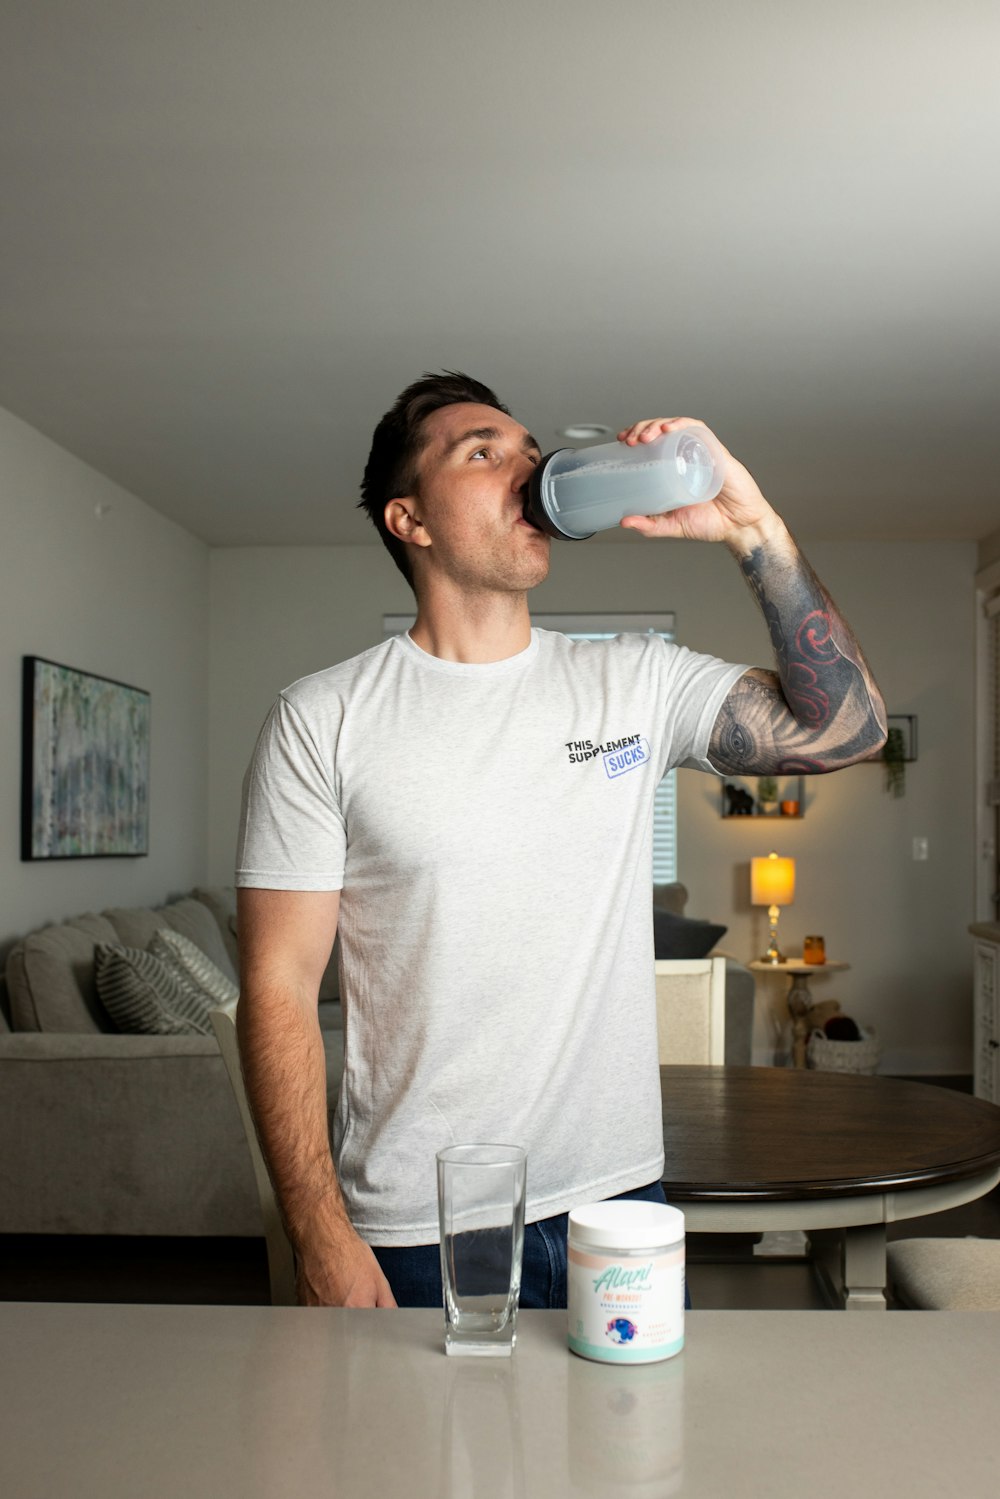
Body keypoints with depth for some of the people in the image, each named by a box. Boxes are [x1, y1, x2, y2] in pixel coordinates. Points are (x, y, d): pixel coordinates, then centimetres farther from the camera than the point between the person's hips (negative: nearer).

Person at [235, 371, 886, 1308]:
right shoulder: (320, 721, -7)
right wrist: (321, 1239, -13)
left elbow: (845, 729, -4)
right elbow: (279, 987, -8)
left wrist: (751, 528, -13)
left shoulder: (637, 683, 2)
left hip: (620, 1204, 3)